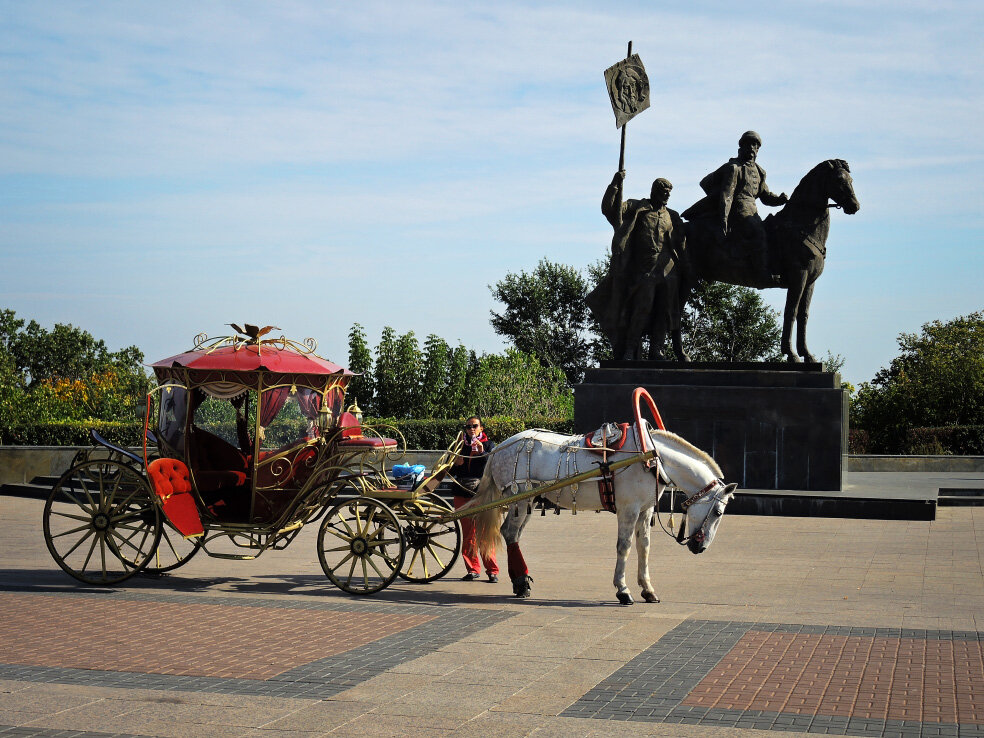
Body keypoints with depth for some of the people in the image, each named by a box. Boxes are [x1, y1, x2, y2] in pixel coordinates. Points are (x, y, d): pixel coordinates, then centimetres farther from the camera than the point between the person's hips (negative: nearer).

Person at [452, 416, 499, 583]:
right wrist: (456, 464, -2)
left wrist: (482, 452, -19)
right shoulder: (461, 446, 15)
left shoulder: (488, 445, 7)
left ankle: (492, 570, -5)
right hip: (463, 495, 4)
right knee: (467, 534, 4)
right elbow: (452, 472, 18)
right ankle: (473, 568, 12)